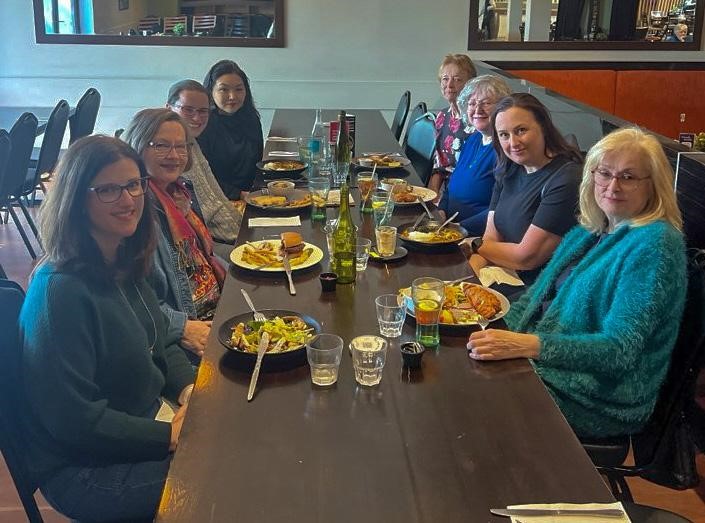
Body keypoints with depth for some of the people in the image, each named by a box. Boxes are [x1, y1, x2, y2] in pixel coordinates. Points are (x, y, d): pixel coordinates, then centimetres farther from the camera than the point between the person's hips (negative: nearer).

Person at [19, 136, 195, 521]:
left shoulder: (125, 265, 0)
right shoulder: (60, 291, -26)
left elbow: (160, 345, 13)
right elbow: (73, 419, -24)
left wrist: (188, 388, -6)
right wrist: (172, 436, -21)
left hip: (147, 423, 8)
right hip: (83, 469, -8)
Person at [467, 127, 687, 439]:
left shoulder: (654, 244, -17)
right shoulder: (589, 231, 9)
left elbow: (619, 348, -24)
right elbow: (540, 295, 15)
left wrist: (528, 345, -36)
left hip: (600, 401, -7)